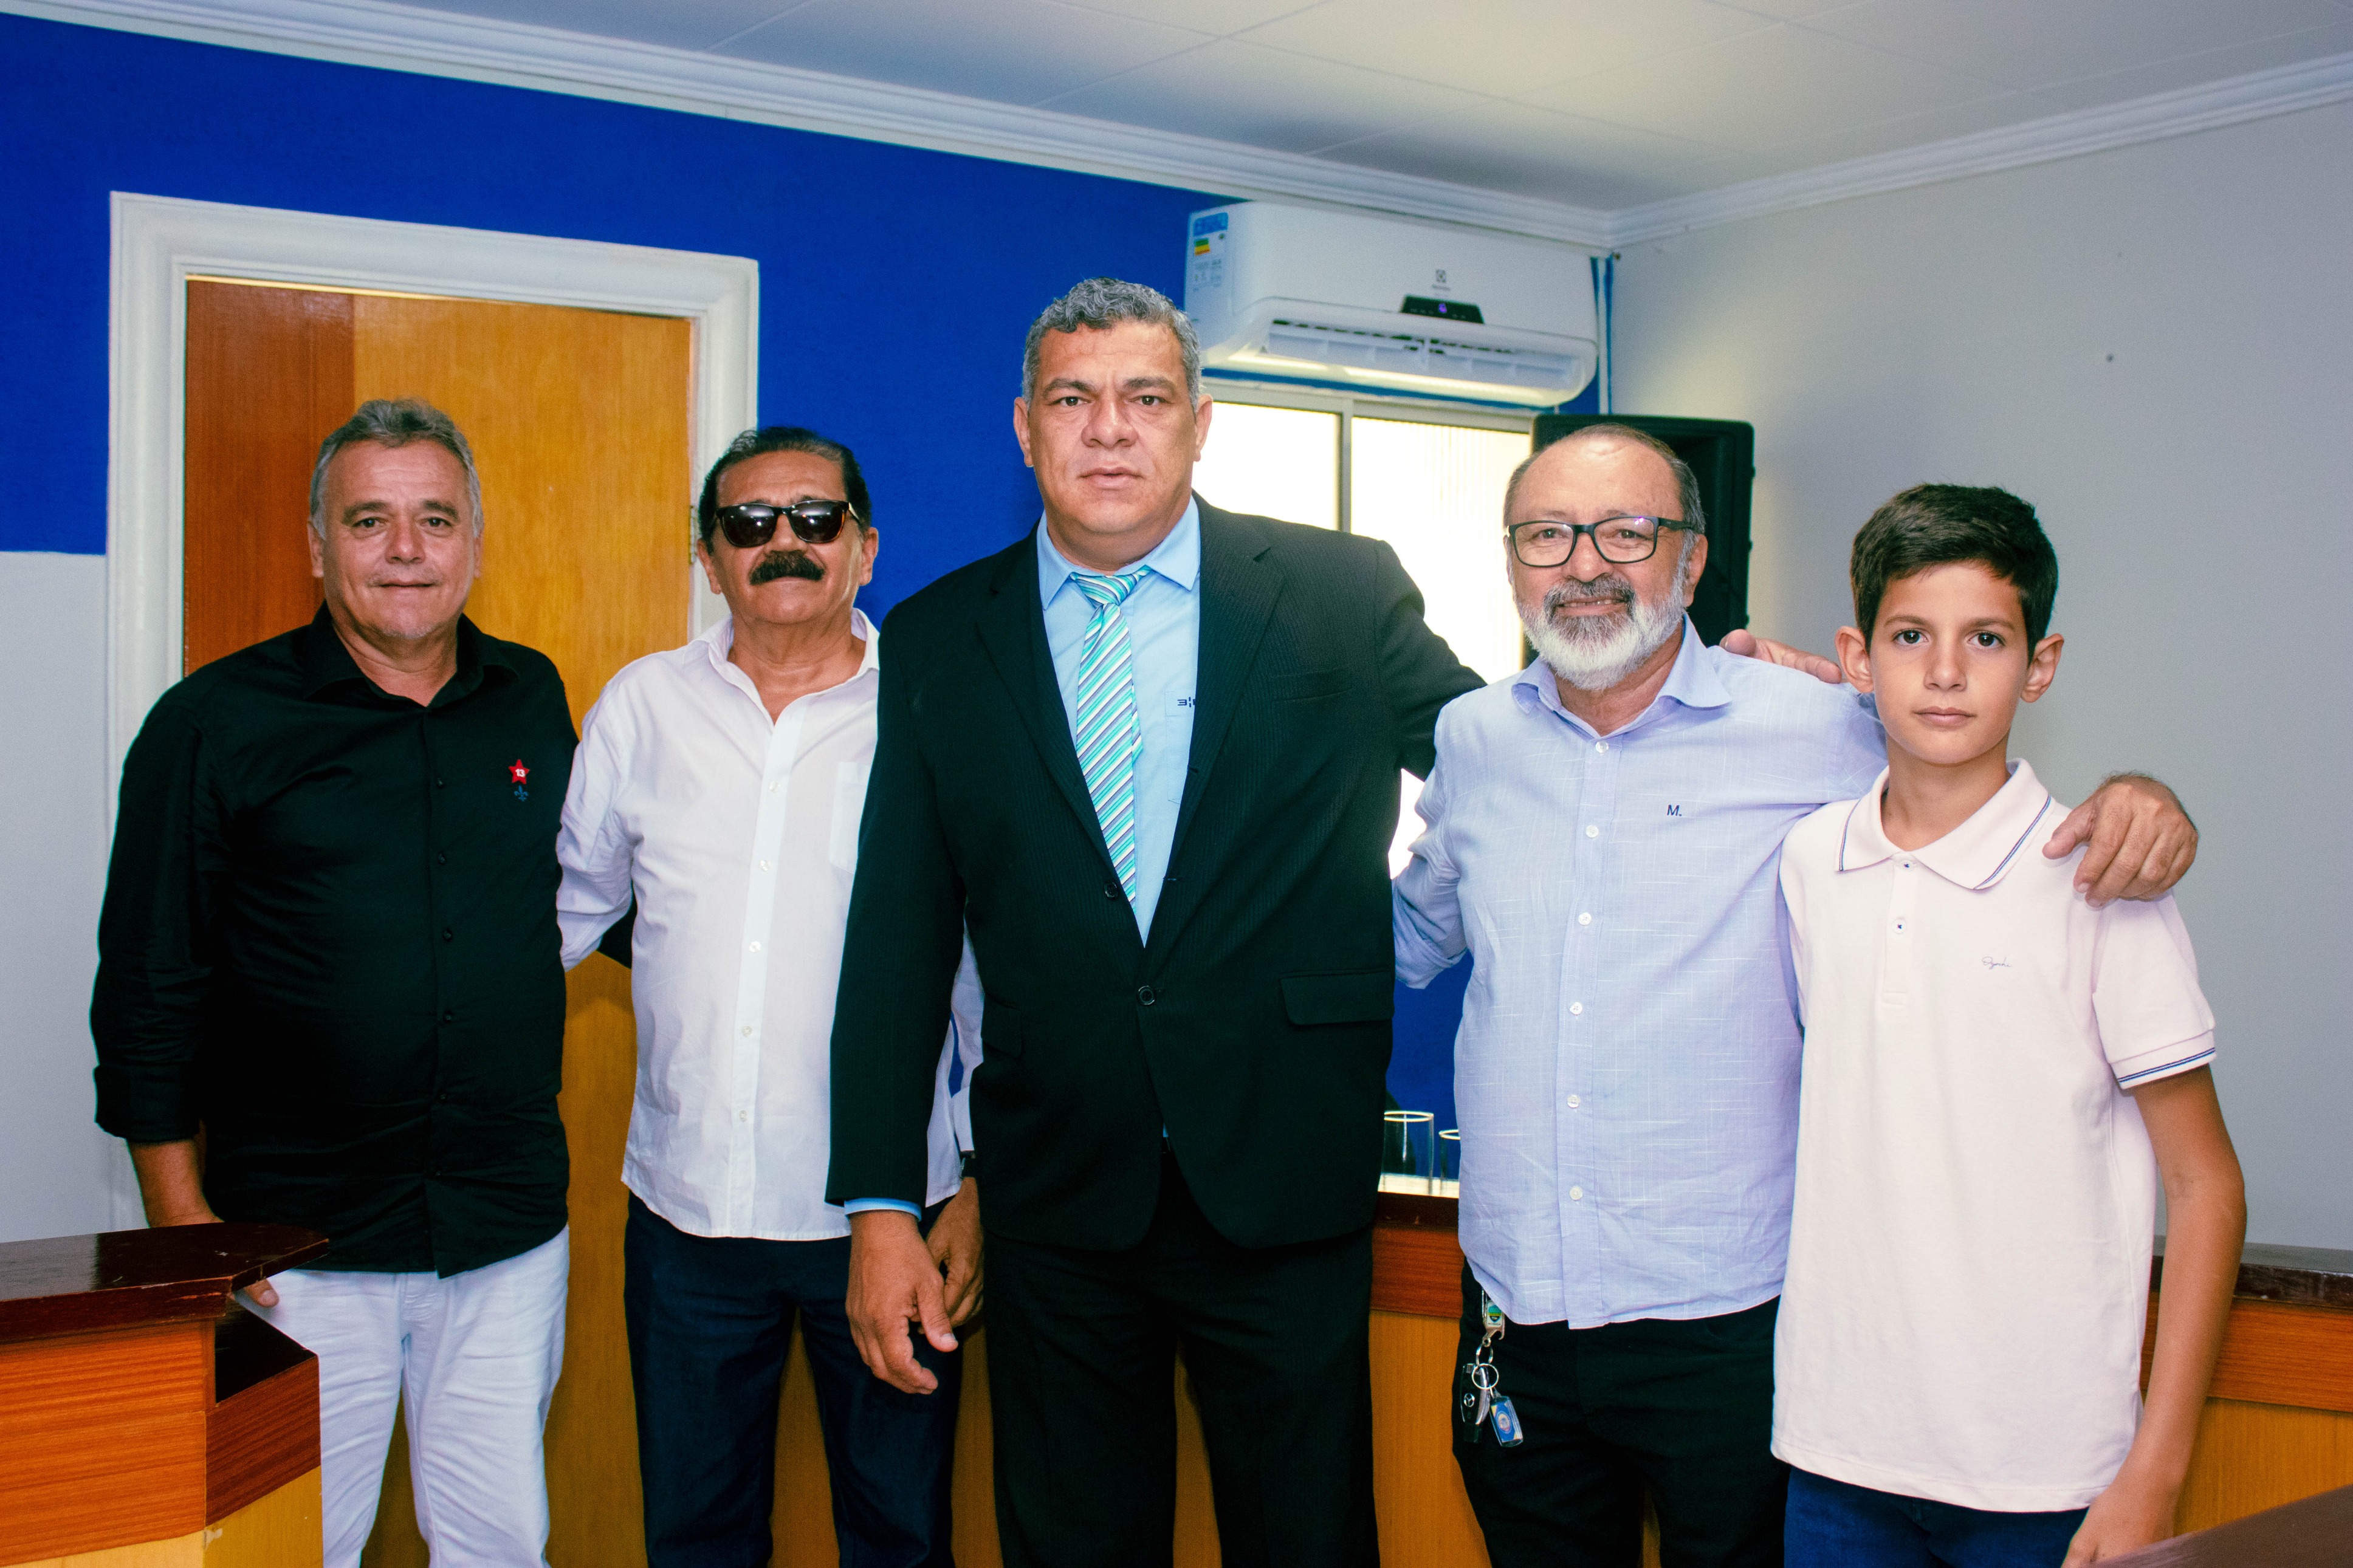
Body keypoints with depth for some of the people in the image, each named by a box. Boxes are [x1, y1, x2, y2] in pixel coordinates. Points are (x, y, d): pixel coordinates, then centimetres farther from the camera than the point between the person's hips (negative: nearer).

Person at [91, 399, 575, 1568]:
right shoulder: (214, 723, -3)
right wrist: (183, 1221, -6)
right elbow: (150, 990, -3)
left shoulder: (533, 702, 6)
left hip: (510, 1232, 3)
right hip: (299, 1243, -3)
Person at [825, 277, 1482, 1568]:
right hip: (1057, 1200, 1)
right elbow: (898, 939, 3)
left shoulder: (1344, 593, 1)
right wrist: (879, 1207, -1)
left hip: (1287, 1186, -1)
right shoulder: (938, 640, 4)